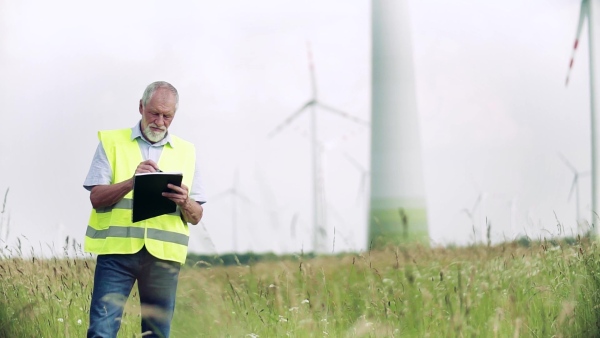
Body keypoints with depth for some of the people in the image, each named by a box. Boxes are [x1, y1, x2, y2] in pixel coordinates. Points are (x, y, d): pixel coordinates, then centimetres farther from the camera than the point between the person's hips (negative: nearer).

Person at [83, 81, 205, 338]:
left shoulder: (185, 152, 13)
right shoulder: (112, 142, 7)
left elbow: (196, 216, 11)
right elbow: (96, 198, -2)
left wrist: (185, 203, -12)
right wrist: (132, 181, -19)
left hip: (164, 254, 2)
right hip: (117, 249, -2)